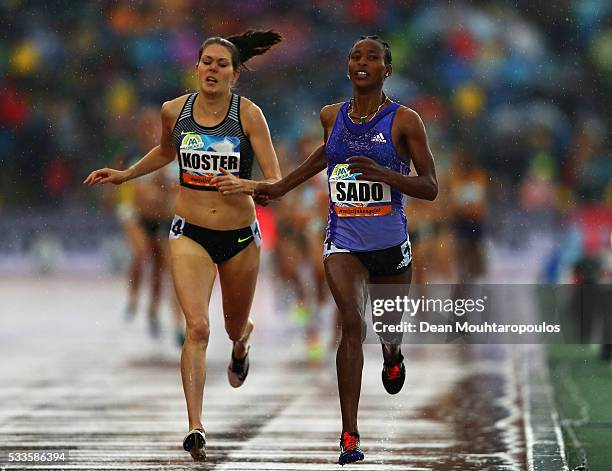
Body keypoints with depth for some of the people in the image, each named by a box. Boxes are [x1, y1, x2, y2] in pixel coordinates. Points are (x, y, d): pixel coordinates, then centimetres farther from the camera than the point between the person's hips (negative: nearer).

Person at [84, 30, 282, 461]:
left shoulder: (249, 114, -11)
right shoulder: (174, 111, -3)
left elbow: (277, 182, -14)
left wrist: (245, 185, -32)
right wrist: (125, 175, 12)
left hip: (241, 236, 0)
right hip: (190, 233, 0)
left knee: (235, 327, 20)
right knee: (197, 327, -19)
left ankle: (242, 344, 60)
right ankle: (195, 429, -22)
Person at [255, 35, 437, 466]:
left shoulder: (405, 120, -8)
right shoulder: (332, 117, 4)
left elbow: (430, 188, -9)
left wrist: (383, 174, -24)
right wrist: (282, 186, 28)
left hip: (390, 243, -1)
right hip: (344, 241, 1)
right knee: (353, 322, -20)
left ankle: (393, 358, 59)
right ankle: (350, 436, -24)